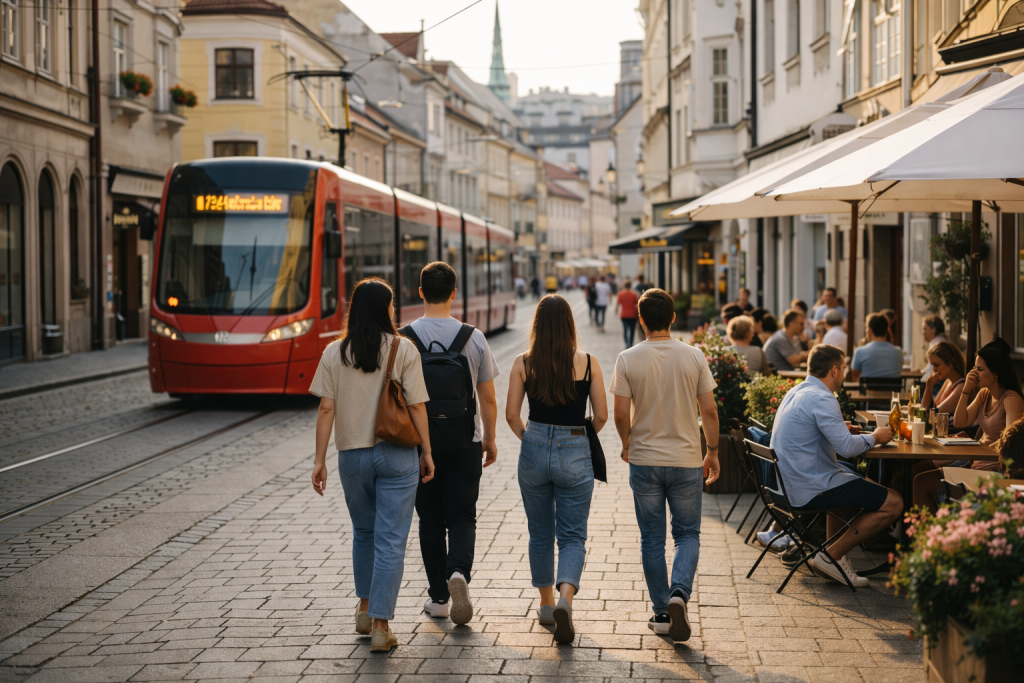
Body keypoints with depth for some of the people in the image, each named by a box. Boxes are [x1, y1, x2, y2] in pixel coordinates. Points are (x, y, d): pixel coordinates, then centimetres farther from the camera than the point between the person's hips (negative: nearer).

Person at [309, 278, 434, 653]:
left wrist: (319, 459, 1)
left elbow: (326, 409, -3)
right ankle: (380, 625, -2)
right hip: (396, 454, -2)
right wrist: (426, 451, 3)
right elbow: (416, 407, -7)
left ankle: (365, 608, 32)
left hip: (352, 455, 3)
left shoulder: (335, 352, -1)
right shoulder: (403, 350, -6)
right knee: (391, 541, 1)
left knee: (363, 532, 23)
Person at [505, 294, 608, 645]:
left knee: (540, 534, 18)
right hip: (574, 455, -1)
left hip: (534, 452, 2)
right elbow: (601, 415, -4)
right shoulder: (587, 363, -6)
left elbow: (511, 414, -3)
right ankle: (565, 598, -20)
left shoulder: (523, 363, -4)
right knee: (572, 536, 4)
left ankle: (546, 603, 28)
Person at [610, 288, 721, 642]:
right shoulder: (694, 357, -5)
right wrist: (713, 452, 11)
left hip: (644, 460, 0)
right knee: (687, 534, 12)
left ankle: (662, 613, 14)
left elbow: (621, 414, -7)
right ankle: (679, 593, -12)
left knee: (652, 539, 10)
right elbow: (709, 410, -2)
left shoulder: (628, 359, -8)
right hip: (686, 460, 0)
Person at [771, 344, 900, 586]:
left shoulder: (795, 392, 13)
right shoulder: (821, 398, -18)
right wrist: (875, 437, -7)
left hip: (789, 484, 10)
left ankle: (833, 553, 24)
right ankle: (831, 557, -5)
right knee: (893, 503, -9)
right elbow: (846, 447, -25)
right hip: (811, 491, -10)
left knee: (857, 484, 36)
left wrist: (842, 429, 37)